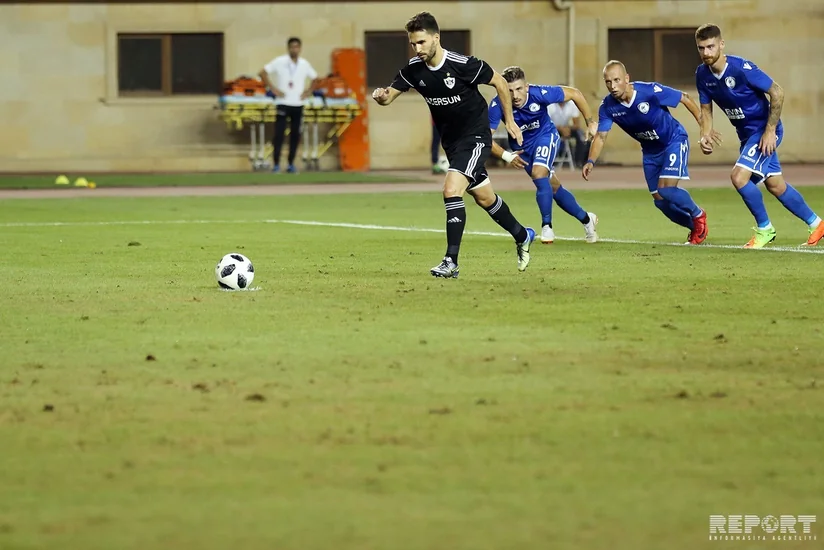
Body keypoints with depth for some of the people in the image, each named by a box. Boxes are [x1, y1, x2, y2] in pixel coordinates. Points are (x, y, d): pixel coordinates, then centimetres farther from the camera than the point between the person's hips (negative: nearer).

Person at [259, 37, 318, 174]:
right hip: (283, 103, -4)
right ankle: (276, 164, -5)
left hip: (298, 104, 4)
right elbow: (262, 73, -5)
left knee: (295, 134, 5)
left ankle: (291, 164, 14)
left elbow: (315, 78, 22)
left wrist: (309, 91, 7)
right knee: (279, 134, -8)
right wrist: (273, 89, -9)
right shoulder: (279, 62, -5)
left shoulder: (305, 64, 6)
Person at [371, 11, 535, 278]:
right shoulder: (414, 69, -8)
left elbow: (500, 83, -10)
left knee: (451, 189, -23)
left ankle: (451, 261, -21)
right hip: (450, 140, 6)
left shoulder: (463, 65, -23)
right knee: (483, 197, 17)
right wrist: (381, 96, -31)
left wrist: (509, 120, -3)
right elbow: (390, 95, -6)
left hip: (475, 136, -6)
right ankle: (522, 236, 41)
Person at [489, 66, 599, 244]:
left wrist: (590, 123, -11)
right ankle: (586, 219, 29)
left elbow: (575, 94, -18)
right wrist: (506, 156, -38)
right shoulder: (497, 105, -30)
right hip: (521, 146, 2)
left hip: (545, 136, -2)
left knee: (538, 173, -27)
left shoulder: (539, 94, -32)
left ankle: (547, 226, -16)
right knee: (553, 187, 10)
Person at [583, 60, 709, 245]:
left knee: (666, 189, -21)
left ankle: (698, 216, 8)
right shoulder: (608, 106, -16)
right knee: (659, 200, 5)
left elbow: (685, 99, -18)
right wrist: (591, 161, -34)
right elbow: (601, 136, -15)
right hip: (650, 150, 6)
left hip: (674, 140, -6)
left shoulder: (650, 91, -30)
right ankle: (695, 227, 29)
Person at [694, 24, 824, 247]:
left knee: (739, 176, -20)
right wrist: (705, 136, -14)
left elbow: (777, 93, -20)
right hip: (746, 134, 7)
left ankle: (764, 228, -1)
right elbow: (706, 110, 5)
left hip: (765, 131, -7)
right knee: (775, 185, 14)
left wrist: (770, 131, -21)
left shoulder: (741, 68, -27)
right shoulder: (702, 74, -7)